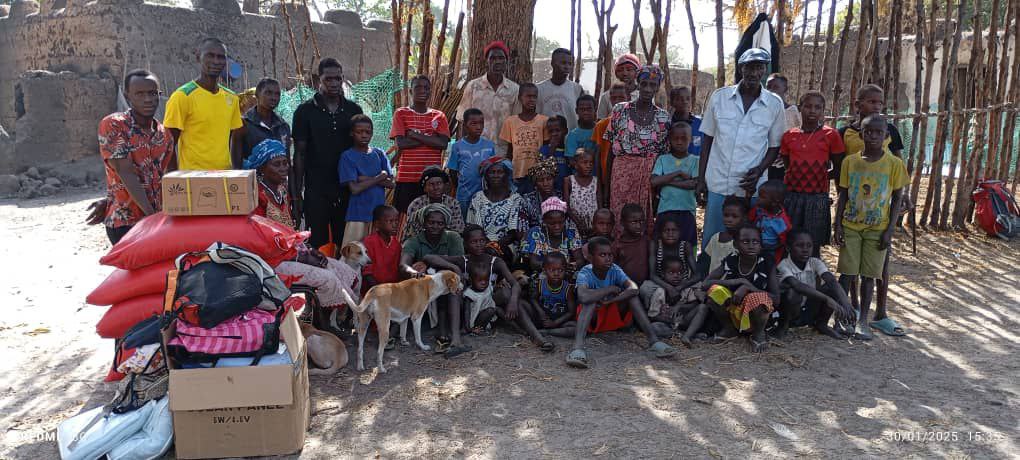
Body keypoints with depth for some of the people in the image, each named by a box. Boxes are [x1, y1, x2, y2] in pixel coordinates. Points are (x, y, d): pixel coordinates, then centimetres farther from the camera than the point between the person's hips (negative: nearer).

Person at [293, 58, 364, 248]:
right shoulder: (305, 111, 1)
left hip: (347, 190, 2)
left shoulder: (354, 110, 8)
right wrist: (297, 194, -2)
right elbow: (299, 154, 2)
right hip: (316, 190, -2)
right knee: (318, 245, 1)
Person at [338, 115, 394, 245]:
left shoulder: (379, 154, 8)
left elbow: (390, 183, 0)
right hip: (358, 215, -4)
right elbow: (355, 189, -12)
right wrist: (380, 177, -6)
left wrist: (366, 179, -11)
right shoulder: (347, 156, -4)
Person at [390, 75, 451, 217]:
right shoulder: (401, 113, 4)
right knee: (409, 214, -2)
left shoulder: (439, 116, 9)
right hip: (407, 177, -2)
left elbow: (443, 144, -5)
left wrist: (416, 135, -9)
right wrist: (430, 138, -8)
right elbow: (400, 143, -9)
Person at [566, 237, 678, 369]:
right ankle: (578, 347, -51)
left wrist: (610, 300, -34)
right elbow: (583, 297, -42)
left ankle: (653, 341, -29)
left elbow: (633, 288, -28)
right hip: (591, 320, -3)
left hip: (614, 316, 3)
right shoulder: (585, 273, -20)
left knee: (630, 293, -21)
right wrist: (611, 289, -30)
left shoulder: (615, 270, -11)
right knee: (591, 299, -33)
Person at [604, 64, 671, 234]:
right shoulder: (620, 110, 3)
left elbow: (665, 152, 7)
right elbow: (610, 147, 5)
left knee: (647, 217, 2)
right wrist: (606, 180, 2)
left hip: (651, 173, 1)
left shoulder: (663, 117, 4)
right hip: (622, 171, 0)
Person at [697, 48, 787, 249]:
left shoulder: (774, 104, 1)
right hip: (717, 185, 0)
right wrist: (701, 178, 2)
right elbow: (707, 139, 6)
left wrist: (759, 170, -11)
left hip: (752, 187, 0)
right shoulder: (719, 97, 1)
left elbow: (775, 146, 7)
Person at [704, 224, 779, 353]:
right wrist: (736, 281, -25)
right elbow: (706, 283, -14)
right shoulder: (730, 262, -7)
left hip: (754, 315, -3)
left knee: (757, 298, -36)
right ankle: (729, 329, 3)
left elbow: (776, 299, -17)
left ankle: (759, 333, -3)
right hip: (732, 313, 3)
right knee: (715, 291, -24)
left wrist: (748, 287, -29)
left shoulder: (767, 265, -13)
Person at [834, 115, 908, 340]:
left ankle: (863, 320, 14)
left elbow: (897, 198, 0)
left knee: (868, 274, 5)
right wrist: (838, 225, -2)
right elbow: (843, 194, 4)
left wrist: (889, 229, -5)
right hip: (851, 226, 1)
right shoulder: (850, 161, -1)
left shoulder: (894, 163, -5)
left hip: (877, 228, -1)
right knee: (847, 272, 2)